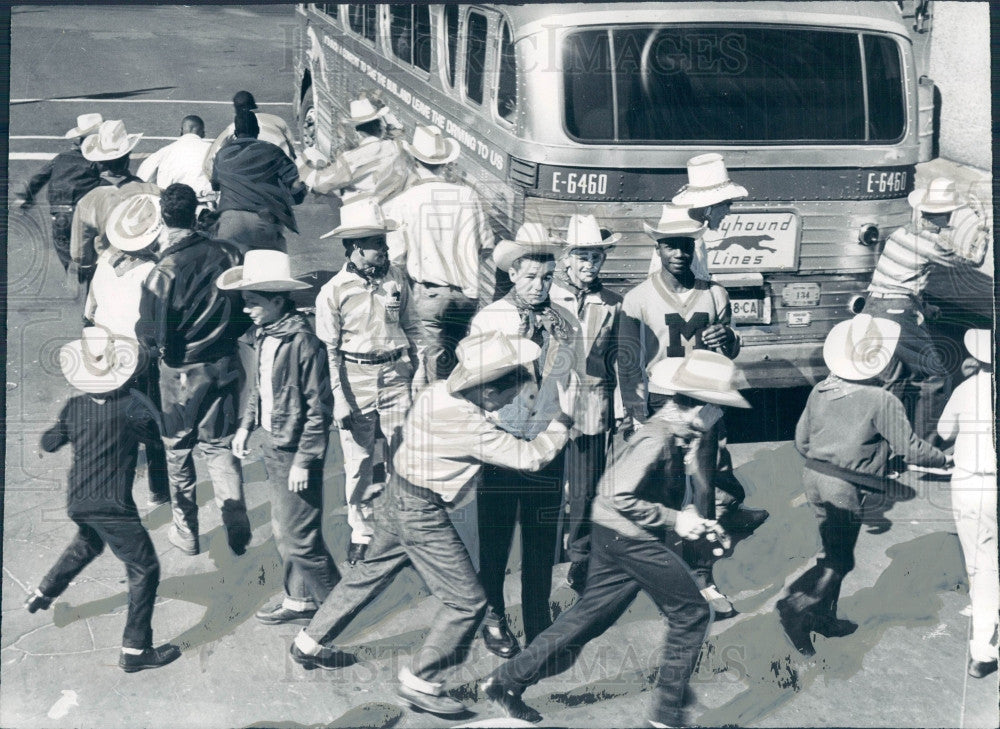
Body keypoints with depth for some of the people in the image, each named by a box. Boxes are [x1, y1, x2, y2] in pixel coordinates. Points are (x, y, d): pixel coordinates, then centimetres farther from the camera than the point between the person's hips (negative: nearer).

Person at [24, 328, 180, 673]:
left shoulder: (74, 407, -1)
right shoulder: (130, 408, -15)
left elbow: (49, 444, 12)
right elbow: (154, 432, 1)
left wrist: (60, 426, 31)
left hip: (77, 503, 7)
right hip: (113, 508, -7)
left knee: (87, 544, 38)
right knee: (144, 569, 2)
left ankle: (42, 594, 49)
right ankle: (135, 650, 1)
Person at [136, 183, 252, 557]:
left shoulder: (162, 273, -20)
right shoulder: (227, 254, -9)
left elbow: (151, 336, -14)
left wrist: (165, 350, 8)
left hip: (182, 372, -3)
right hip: (225, 365, 3)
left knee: (178, 450, 15)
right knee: (221, 446, 16)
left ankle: (186, 532, 25)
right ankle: (237, 523, 4)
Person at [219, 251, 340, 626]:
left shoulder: (303, 342, -21)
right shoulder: (262, 336, 4)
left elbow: (319, 408, -19)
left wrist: (304, 460, -18)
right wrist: (246, 425, 13)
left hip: (295, 451, -9)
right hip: (272, 445, 9)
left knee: (300, 537, -3)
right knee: (282, 530, 18)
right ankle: (299, 600, 33)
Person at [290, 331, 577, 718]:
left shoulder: (437, 392, -4)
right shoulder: (471, 427, -27)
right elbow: (531, 457, -24)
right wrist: (563, 417, -13)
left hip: (398, 496, 9)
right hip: (423, 515, -9)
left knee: (371, 572, 25)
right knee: (467, 601, 1)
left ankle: (310, 643, 38)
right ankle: (420, 682, 10)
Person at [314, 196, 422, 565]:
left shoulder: (396, 278, 0)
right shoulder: (333, 291, -8)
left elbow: (411, 328, 10)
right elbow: (329, 349, -5)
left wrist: (419, 369, 5)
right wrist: (339, 398, -9)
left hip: (395, 375, 2)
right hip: (355, 378, -2)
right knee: (358, 462, 7)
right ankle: (361, 533, 23)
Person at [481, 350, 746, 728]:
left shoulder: (677, 434, 8)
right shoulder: (658, 438, -21)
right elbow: (618, 495, -25)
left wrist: (697, 524, 8)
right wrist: (674, 520, -19)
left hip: (616, 537, 9)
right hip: (629, 537, -9)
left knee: (589, 615, 13)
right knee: (691, 612, 0)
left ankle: (507, 681, 19)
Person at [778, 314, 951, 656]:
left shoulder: (820, 390, 5)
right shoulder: (882, 400, -13)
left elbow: (801, 440, 12)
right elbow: (909, 448, -7)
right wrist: (944, 459, 11)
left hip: (814, 476, 7)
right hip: (845, 486, -7)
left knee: (832, 551, 20)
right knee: (838, 559, 3)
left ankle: (824, 616, 26)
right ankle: (797, 605, -11)